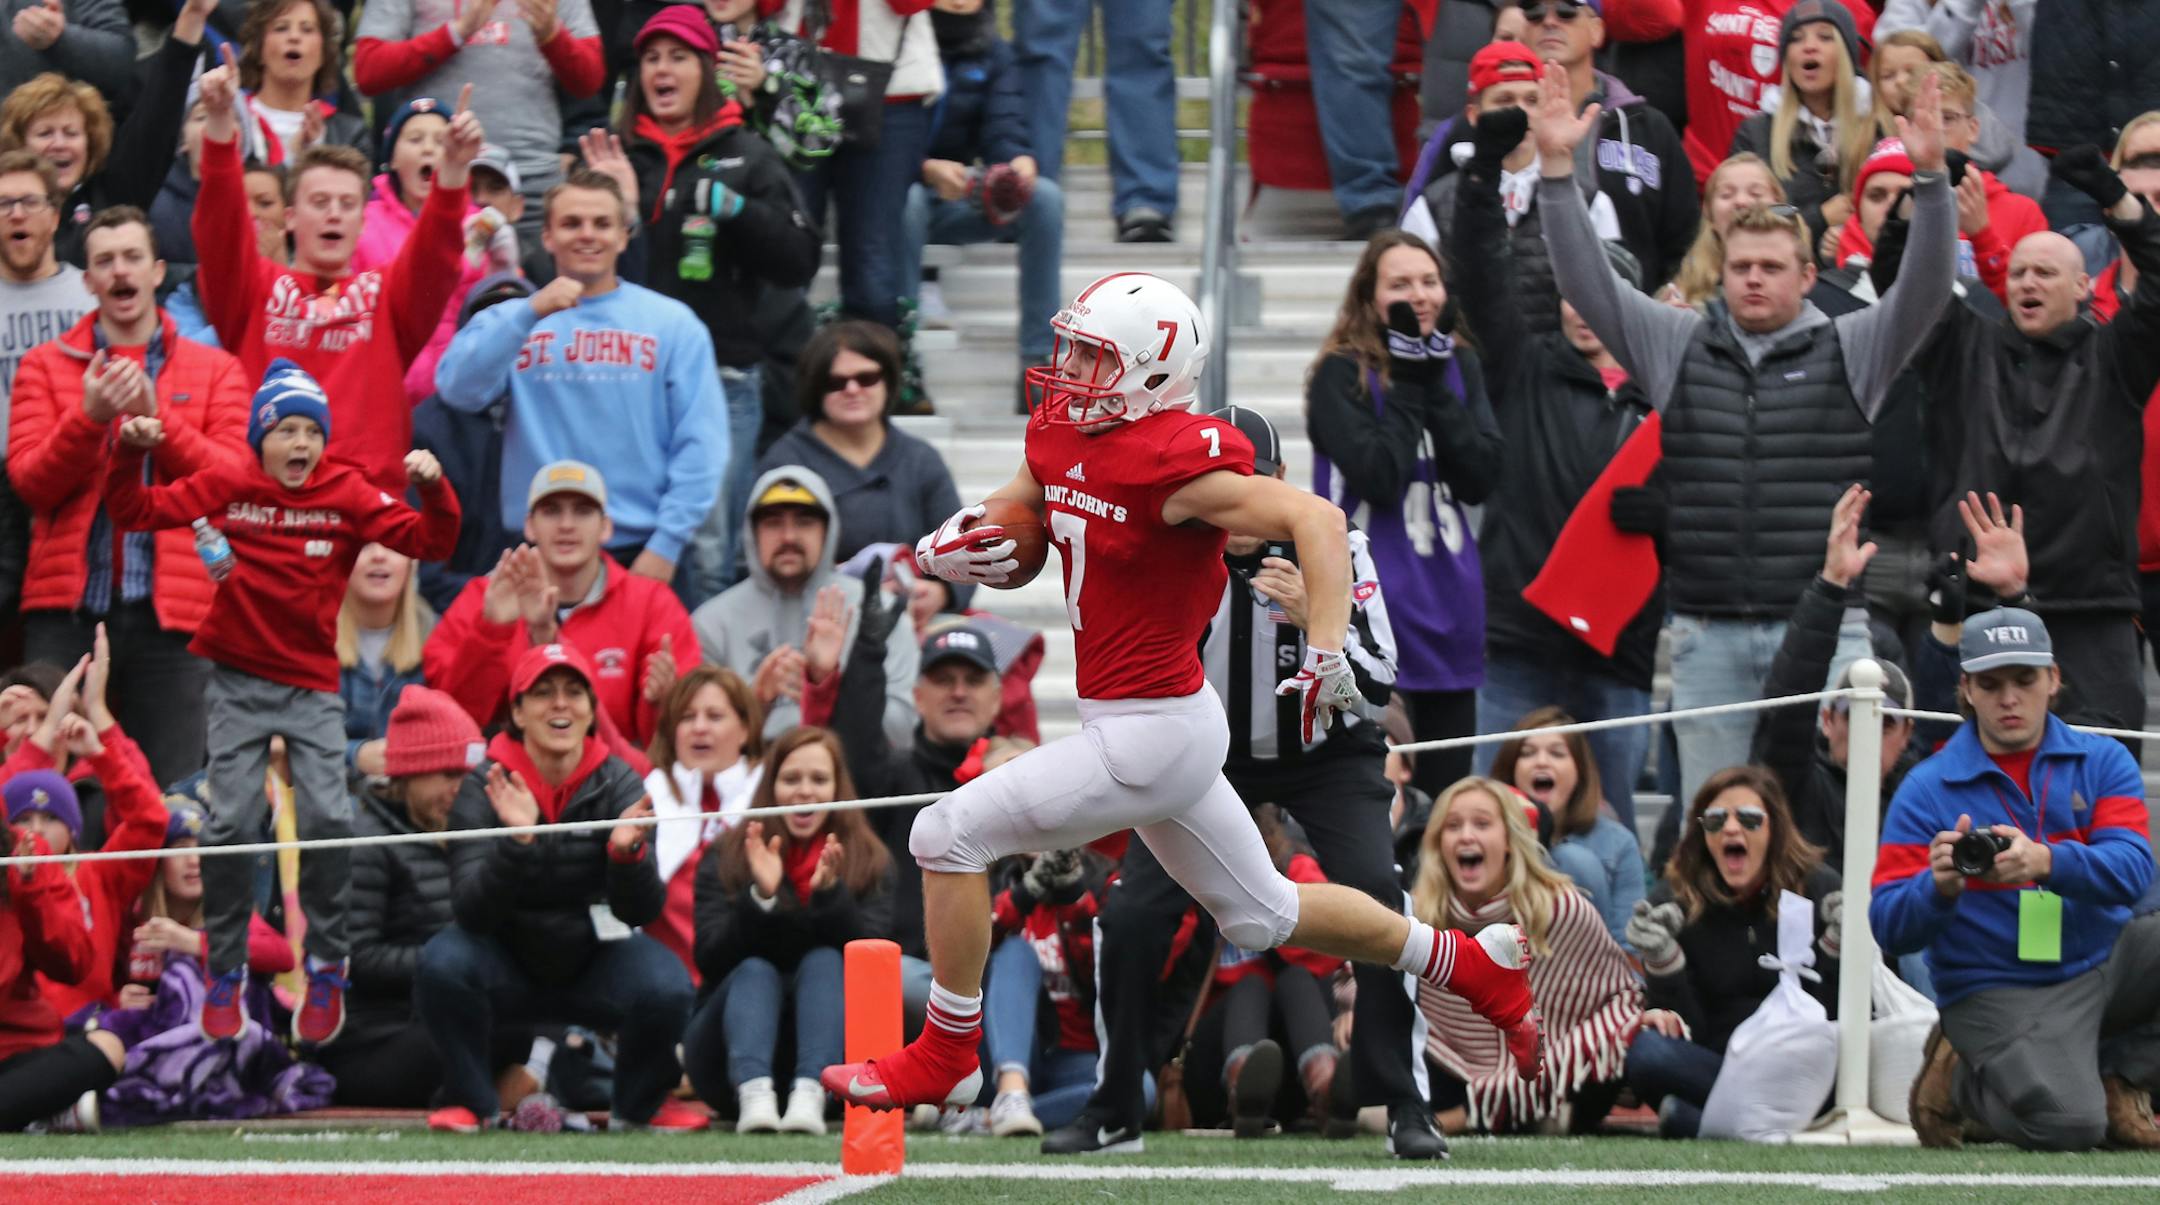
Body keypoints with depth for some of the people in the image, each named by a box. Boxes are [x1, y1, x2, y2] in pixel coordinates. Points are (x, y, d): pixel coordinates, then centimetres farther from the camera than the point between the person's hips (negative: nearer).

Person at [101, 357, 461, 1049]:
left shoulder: (346, 494, -2)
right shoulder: (226, 487, -2)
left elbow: (429, 542, -6)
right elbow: (135, 512, 1)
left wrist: (433, 490, -23)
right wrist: (130, 454, -14)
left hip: (312, 685, 0)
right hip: (237, 681, 0)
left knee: (328, 820, -11)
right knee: (232, 822, -6)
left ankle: (326, 972, 5)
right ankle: (225, 975, 10)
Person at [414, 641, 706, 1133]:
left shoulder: (617, 783, -10)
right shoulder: (486, 787, -14)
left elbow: (642, 910, -18)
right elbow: (471, 911, -24)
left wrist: (628, 851, -39)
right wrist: (516, 841, -41)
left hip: (595, 962, 1)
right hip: (508, 969, -1)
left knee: (665, 986, -29)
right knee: (443, 961, -31)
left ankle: (641, 1102, 3)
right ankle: (468, 1101, -5)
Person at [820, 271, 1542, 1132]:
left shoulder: (1170, 462, -21)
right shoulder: (1060, 436, 5)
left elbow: (1315, 520, -26)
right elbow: (1009, 519, 18)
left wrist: (1325, 656, -34)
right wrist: (951, 547, -6)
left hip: (1151, 737, -10)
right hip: (1154, 732, 10)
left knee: (949, 836, -7)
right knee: (1262, 915, 23)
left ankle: (946, 1057, 7)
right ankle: (1479, 970, 35)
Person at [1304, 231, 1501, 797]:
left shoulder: (1459, 367, 10)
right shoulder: (1341, 375, -5)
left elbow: (1481, 478, -2)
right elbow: (1378, 476, -18)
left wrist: (1436, 390, -8)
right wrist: (1408, 390, -10)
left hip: (1448, 600, 6)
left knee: (1447, 789, 9)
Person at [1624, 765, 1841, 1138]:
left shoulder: (1819, 888, 0)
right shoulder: (1672, 902, 0)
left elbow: (1829, 1018, -1)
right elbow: (1684, 1031, -3)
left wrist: (1836, 950, -16)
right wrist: (1663, 961, -18)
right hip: (1709, 1063, 1)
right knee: (1647, 1053, -31)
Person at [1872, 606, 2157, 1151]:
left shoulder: (2103, 763, 3)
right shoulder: (1928, 789, -4)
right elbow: (1890, 928, -9)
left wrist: (2046, 861, -35)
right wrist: (1941, 886, -32)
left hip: (2107, 964, 4)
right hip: (1998, 996, -4)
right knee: (2065, 1126, -29)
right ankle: (1961, 1078, 5)